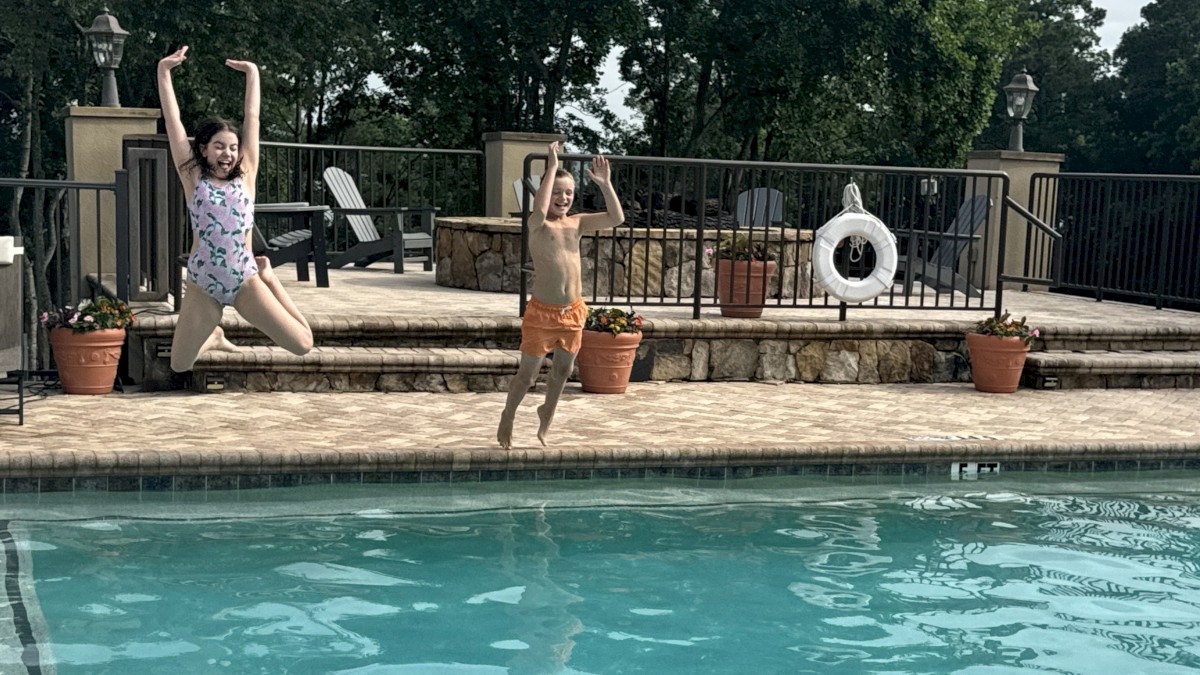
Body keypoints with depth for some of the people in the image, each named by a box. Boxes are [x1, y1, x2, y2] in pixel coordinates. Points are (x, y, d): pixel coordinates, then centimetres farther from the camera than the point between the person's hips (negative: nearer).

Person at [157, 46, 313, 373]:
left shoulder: (245, 176, 6)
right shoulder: (193, 178, 3)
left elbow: (252, 118, 9)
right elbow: (173, 120, 2)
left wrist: (252, 73, 12)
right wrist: (163, 71, 2)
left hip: (246, 281, 0)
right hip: (202, 285, 0)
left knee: (303, 345, -7)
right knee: (179, 366, 1)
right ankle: (214, 337, 36)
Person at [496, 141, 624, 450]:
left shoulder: (577, 223, 4)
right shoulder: (538, 225, -11)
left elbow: (617, 218, -3)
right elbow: (539, 212, -36)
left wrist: (605, 183, -11)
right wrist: (552, 169, -29)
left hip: (573, 311, 5)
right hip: (542, 311, -5)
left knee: (563, 370, 18)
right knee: (527, 372, 6)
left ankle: (547, 411, 44)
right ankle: (507, 417, 30)